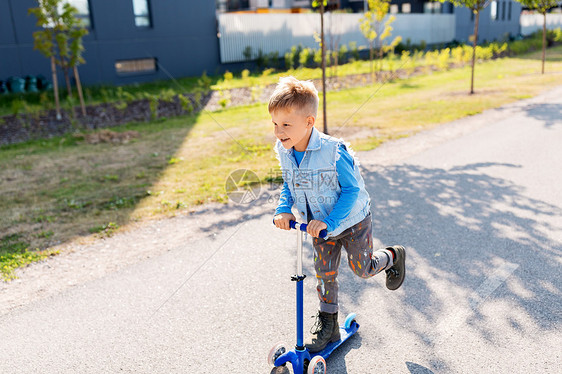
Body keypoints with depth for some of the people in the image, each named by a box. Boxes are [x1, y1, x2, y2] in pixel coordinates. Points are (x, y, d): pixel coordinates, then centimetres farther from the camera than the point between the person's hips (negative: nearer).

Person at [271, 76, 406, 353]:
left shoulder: (334, 152, -33)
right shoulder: (283, 151, -13)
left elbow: (352, 190, -26)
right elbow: (289, 185, 3)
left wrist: (329, 221, -32)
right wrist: (283, 209, -16)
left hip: (351, 220, -5)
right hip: (320, 224, 5)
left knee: (362, 268, 10)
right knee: (324, 273, 11)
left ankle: (393, 257, 42)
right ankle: (327, 322, 29)